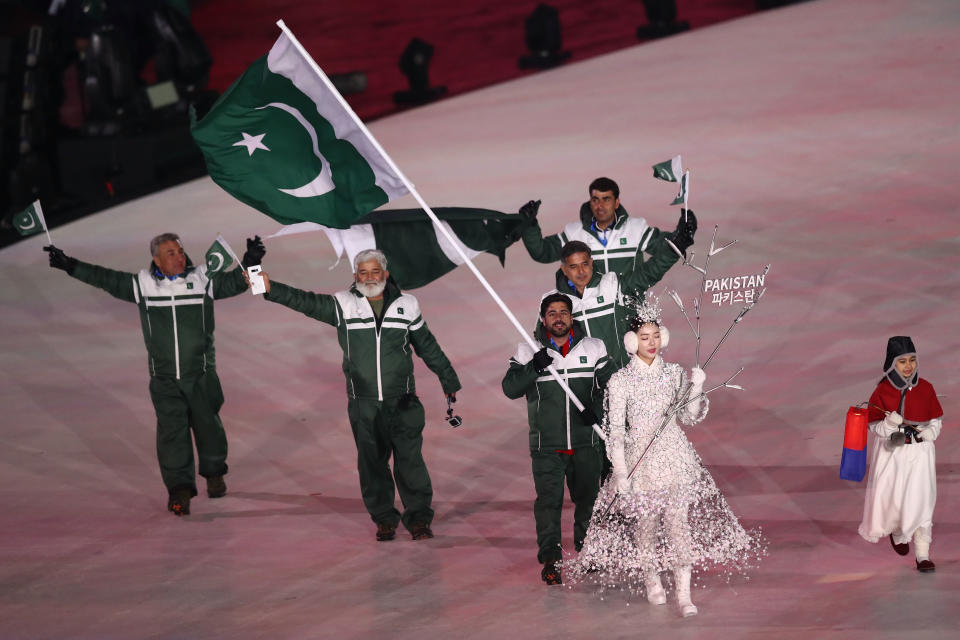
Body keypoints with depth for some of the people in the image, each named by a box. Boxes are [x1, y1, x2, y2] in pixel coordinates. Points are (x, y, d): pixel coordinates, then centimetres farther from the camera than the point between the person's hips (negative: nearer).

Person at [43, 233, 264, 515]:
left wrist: (249, 263, -19)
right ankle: (179, 488, -2)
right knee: (172, 430, -7)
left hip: (201, 375, 0)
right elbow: (107, 280, 7)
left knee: (207, 425, 7)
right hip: (165, 379, 0)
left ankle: (214, 473, 32)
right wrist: (70, 265, 5)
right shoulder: (144, 284, 0)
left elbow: (234, 283, 0)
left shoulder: (202, 279, -1)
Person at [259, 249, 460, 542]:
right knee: (372, 463, 5)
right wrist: (271, 288, -26)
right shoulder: (344, 305, 1)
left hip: (402, 402, 0)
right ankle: (384, 519, 17)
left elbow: (427, 347, 16)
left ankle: (419, 519, 6)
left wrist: (449, 380, 23)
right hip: (363, 403, 0)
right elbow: (306, 302, -11)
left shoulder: (405, 305, 5)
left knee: (409, 460, -4)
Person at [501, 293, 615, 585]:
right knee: (548, 498, -9)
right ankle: (550, 559, -4)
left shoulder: (594, 348, 4)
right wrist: (534, 369, -20)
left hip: (585, 441, 2)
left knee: (588, 496, 11)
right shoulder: (528, 351, 2)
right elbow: (510, 388, -4)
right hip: (547, 443, -2)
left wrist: (596, 408, -14)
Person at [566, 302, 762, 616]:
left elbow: (690, 417, 9)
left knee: (678, 520, -6)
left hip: (676, 457, 1)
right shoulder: (620, 381, -4)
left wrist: (695, 388, -8)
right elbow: (615, 431, -4)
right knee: (645, 522, 5)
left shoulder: (674, 373, 4)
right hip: (640, 459, -1)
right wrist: (621, 474, -9)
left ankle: (684, 593, -4)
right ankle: (651, 581, 28)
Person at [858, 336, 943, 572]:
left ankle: (923, 555, -3)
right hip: (891, 453, 0)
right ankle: (897, 533, 38)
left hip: (919, 452, 0)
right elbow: (874, 426, -2)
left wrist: (927, 433, -14)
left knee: (920, 500, -7)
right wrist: (891, 424, -22)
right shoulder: (882, 392, -6)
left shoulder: (925, 389, -2)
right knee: (891, 499, 3)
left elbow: (936, 421, 7)